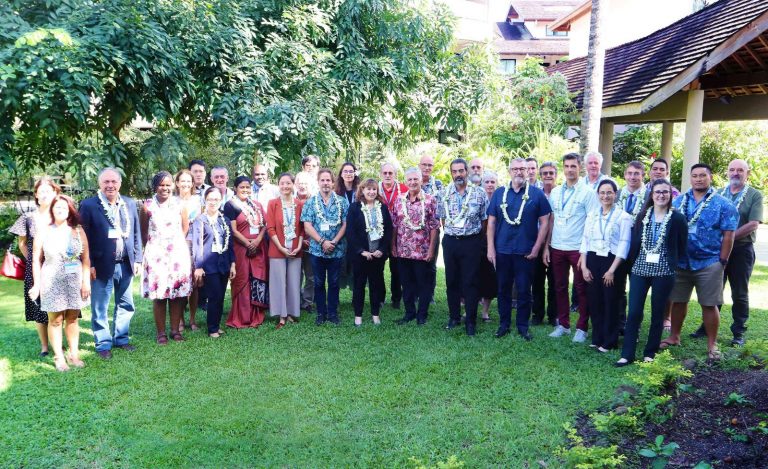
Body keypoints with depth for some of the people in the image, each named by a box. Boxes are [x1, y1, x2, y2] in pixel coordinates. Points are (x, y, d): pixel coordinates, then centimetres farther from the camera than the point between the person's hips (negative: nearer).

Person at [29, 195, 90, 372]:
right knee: (55, 319, 1)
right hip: (52, 281, -1)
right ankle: (59, 357, 8)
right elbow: (36, 260, 3)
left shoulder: (78, 231, 3)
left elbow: (85, 259, 3)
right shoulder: (44, 232, 1)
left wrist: (86, 282, -2)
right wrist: (37, 284, -1)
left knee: (72, 319, 7)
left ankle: (74, 354, 15)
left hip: (75, 280, 1)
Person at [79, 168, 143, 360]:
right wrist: (89, 264, -11)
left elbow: (136, 233, 10)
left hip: (126, 265, 4)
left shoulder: (130, 204, 6)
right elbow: (85, 237, -8)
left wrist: (138, 259, 6)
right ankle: (103, 344, 19)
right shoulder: (88, 205, -6)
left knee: (125, 305, 15)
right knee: (99, 308, 6)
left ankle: (121, 338, 30)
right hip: (101, 265, -4)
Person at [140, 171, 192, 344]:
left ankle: (175, 330, 14)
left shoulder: (179, 204, 2)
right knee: (158, 295, -1)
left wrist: (175, 242, 10)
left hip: (178, 252, 1)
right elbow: (143, 232, 7)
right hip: (156, 254, -1)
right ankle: (161, 333, 9)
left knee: (178, 293, 3)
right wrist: (150, 247, 7)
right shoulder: (148, 206, -2)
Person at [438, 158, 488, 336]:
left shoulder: (479, 193, -4)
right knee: (451, 280, 10)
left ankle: (471, 321, 9)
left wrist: (473, 233, 5)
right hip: (450, 241, 3)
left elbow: (484, 219, 3)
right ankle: (454, 317, 24)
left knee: (471, 282, 0)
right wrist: (451, 232, 12)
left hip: (471, 241, -3)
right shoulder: (444, 193, 3)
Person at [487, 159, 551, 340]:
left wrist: (537, 247, -7)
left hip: (526, 252, -2)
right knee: (503, 289, 11)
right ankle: (504, 324, 23)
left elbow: (544, 222, -1)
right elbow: (491, 221, 5)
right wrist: (490, 248, -1)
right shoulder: (499, 193, 5)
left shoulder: (536, 194, -1)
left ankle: (522, 325, 20)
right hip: (502, 250, 2)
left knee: (524, 290, 6)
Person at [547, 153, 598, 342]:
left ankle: (582, 328, 16)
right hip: (557, 248, 4)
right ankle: (563, 325, 23)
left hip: (578, 248, -4)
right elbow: (551, 221, 11)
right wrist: (546, 246, 6)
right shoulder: (555, 192, 9)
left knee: (581, 289, 5)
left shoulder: (588, 192, -5)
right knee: (560, 287, 11)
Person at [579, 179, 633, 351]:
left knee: (611, 303, 4)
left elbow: (624, 245, -8)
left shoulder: (624, 217, -3)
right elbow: (585, 241, 8)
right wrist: (584, 266, 0)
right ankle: (597, 338, 21)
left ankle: (609, 342, 16)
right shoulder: (592, 215, 10)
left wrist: (612, 270, -13)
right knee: (594, 302, 7)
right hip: (592, 261, 4)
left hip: (612, 262, -4)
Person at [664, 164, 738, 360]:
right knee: (678, 300, 11)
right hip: (681, 262, 3)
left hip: (709, 263, -3)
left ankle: (712, 344, 15)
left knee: (709, 305, 2)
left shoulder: (723, 204, -2)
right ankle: (674, 336, 25)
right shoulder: (679, 201, 7)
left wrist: (722, 261, -6)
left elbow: (728, 235, -3)